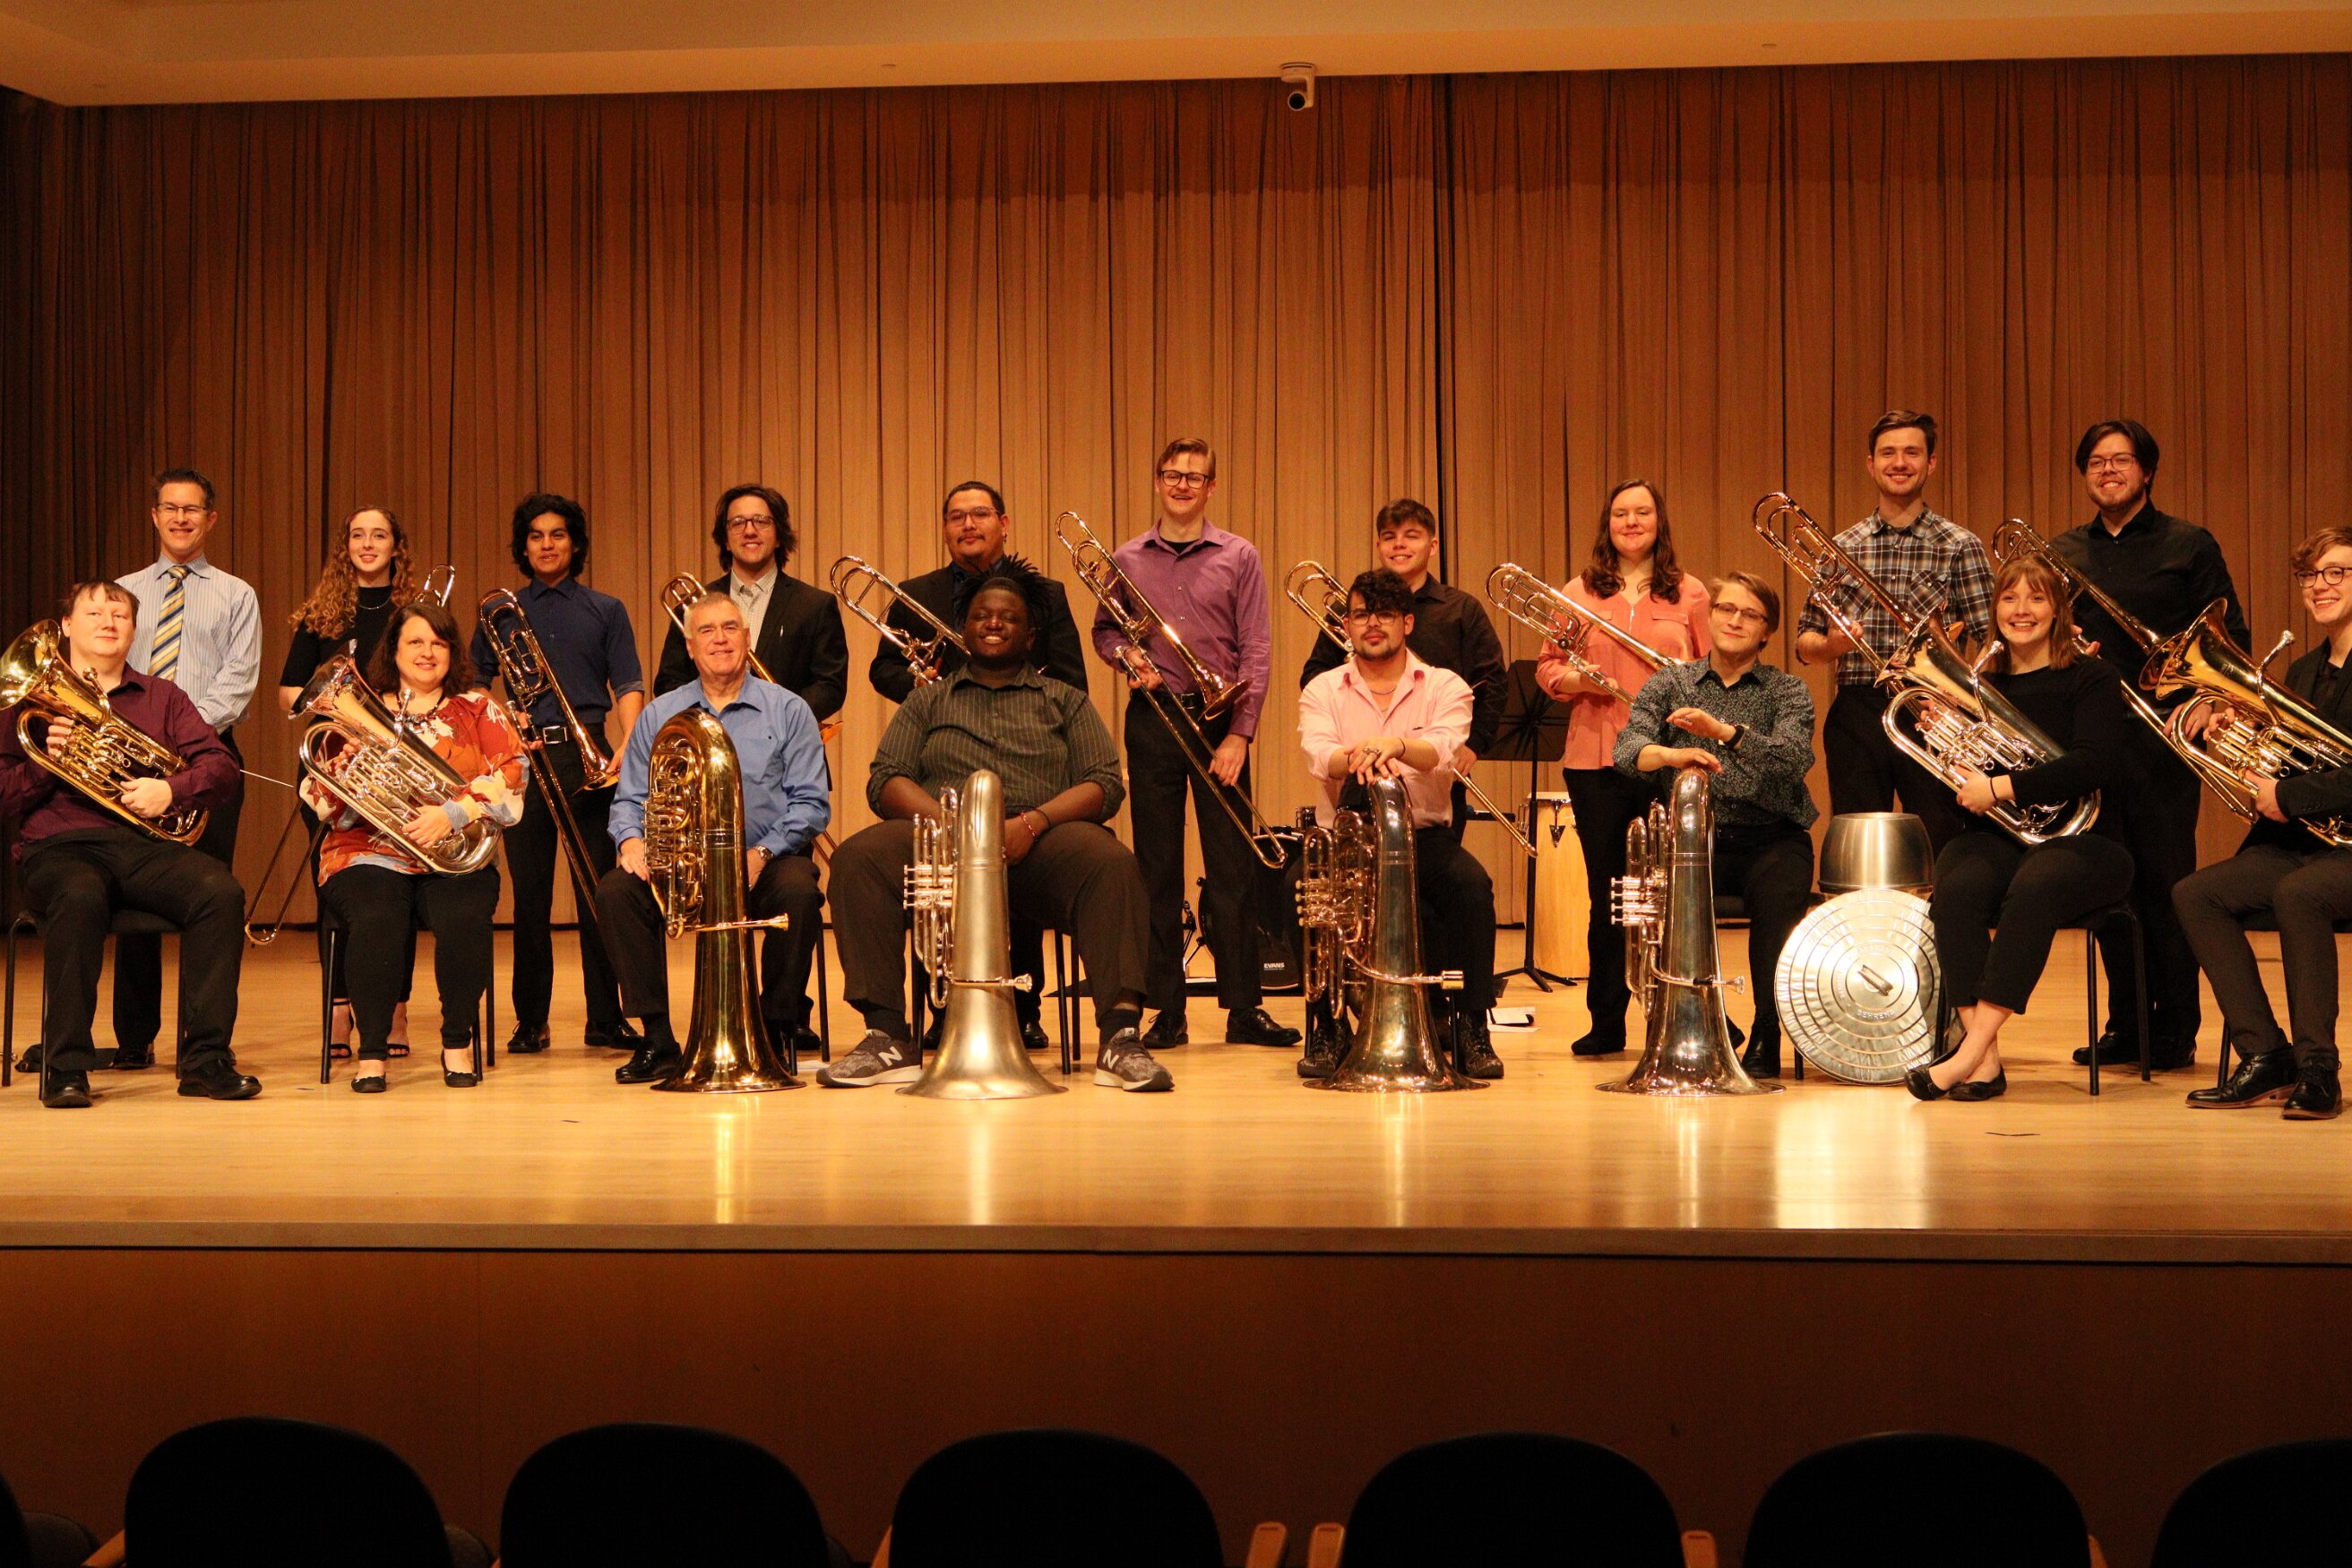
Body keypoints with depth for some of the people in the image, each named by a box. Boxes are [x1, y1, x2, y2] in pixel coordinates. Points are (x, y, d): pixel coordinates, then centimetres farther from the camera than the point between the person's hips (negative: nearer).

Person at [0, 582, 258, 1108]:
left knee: (221, 892, -30)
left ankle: (205, 1059, -26)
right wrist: (47, 763, -9)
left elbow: (222, 767, 9)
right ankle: (66, 1066, -30)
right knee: (81, 897, -39)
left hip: (148, 842, 2)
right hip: (61, 845, -2)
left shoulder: (162, 698, 22)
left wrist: (171, 791, -10)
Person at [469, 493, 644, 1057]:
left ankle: (606, 1019, 6)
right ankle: (530, 1020, 10)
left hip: (588, 756, 0)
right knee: (529, 894, 2)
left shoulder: (606, 610, 12)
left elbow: (628, 687, 4)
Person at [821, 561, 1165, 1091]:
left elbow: (1104, 783, 7)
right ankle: (888, 1037, -31)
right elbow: (885, 782, 10)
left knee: (1112, 863, -34)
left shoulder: (1064, 700, 22)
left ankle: (1121, 1036, -40)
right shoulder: (927, 700, 24)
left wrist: (1033, 822, -13)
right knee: (858, 859, -30)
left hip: (1042, 840, -1)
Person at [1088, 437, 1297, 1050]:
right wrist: (1127, 660, -7)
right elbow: (1104, 632, 16)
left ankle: (1244, 1008, 6)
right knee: (1157, 868, 3)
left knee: (1232, 867, -1)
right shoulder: (1127, 560, 8)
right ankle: (1166, 1012, 9)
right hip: (1152, 721, 1)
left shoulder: (1238, 557, 3)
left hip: (1219, 721, -1)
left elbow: (1256, 651, -1)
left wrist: (1239, 733, -10)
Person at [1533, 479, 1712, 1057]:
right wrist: (1574, 679, -10)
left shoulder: (1689, 592, 8)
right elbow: (1547, 667, 10)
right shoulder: (1579, 592, 10)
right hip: (1596, 757, 1)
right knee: (1606, 893, 6)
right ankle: (1606, 1022, 14)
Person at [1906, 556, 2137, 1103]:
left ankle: (1969, 1052, -39)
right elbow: (1960, 791, 13)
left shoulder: (2090, 678, 2)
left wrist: (2002, 787, -18)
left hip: (2078, 840, -3)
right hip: (1994, 838, 3)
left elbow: (2096, 764, -16)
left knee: (2034, 887, -38)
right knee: (1956, 891, -31)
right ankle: (1985, 1062, -35)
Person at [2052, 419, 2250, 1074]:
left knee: (2165, 878, -4)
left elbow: (2231, 638, 1)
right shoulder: (2062, 552, 15)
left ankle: (2176, 1027, 5)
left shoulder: (2189, 545, 5)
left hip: (2160, 735, -3)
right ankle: (2125, 1022, 14)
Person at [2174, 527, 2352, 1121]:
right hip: (2302, 844, 8)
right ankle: (2266, 1059, -11)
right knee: (2195, 894, -11)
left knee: (2297, 891, -36)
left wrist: (2287, 796, -19)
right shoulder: (2303, 673, 17)